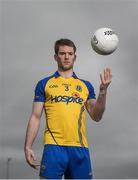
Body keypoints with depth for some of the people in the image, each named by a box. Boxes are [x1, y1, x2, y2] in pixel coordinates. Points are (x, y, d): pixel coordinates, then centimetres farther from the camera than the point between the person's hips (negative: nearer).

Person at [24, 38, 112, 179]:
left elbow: (96, 117, 8)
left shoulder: (86, 85, 15)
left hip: (80, 147, 2)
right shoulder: (44, 84, 10)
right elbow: (35, 117, 7)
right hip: (53, 146, -2)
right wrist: (28, 147, -2)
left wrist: (103, 91, -5)